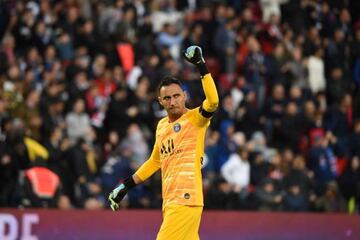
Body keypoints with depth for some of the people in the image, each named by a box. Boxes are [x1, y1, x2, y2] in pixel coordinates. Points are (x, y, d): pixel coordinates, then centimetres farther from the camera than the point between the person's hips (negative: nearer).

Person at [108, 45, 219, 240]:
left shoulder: (195, 118, -3)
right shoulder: (161, 126, 18)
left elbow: (213, 102, -25)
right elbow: (155, 161, 30)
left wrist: (201, 66, -27)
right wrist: (126, 186, 29)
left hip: (186, 200, -7)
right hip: (169, 202, 7)